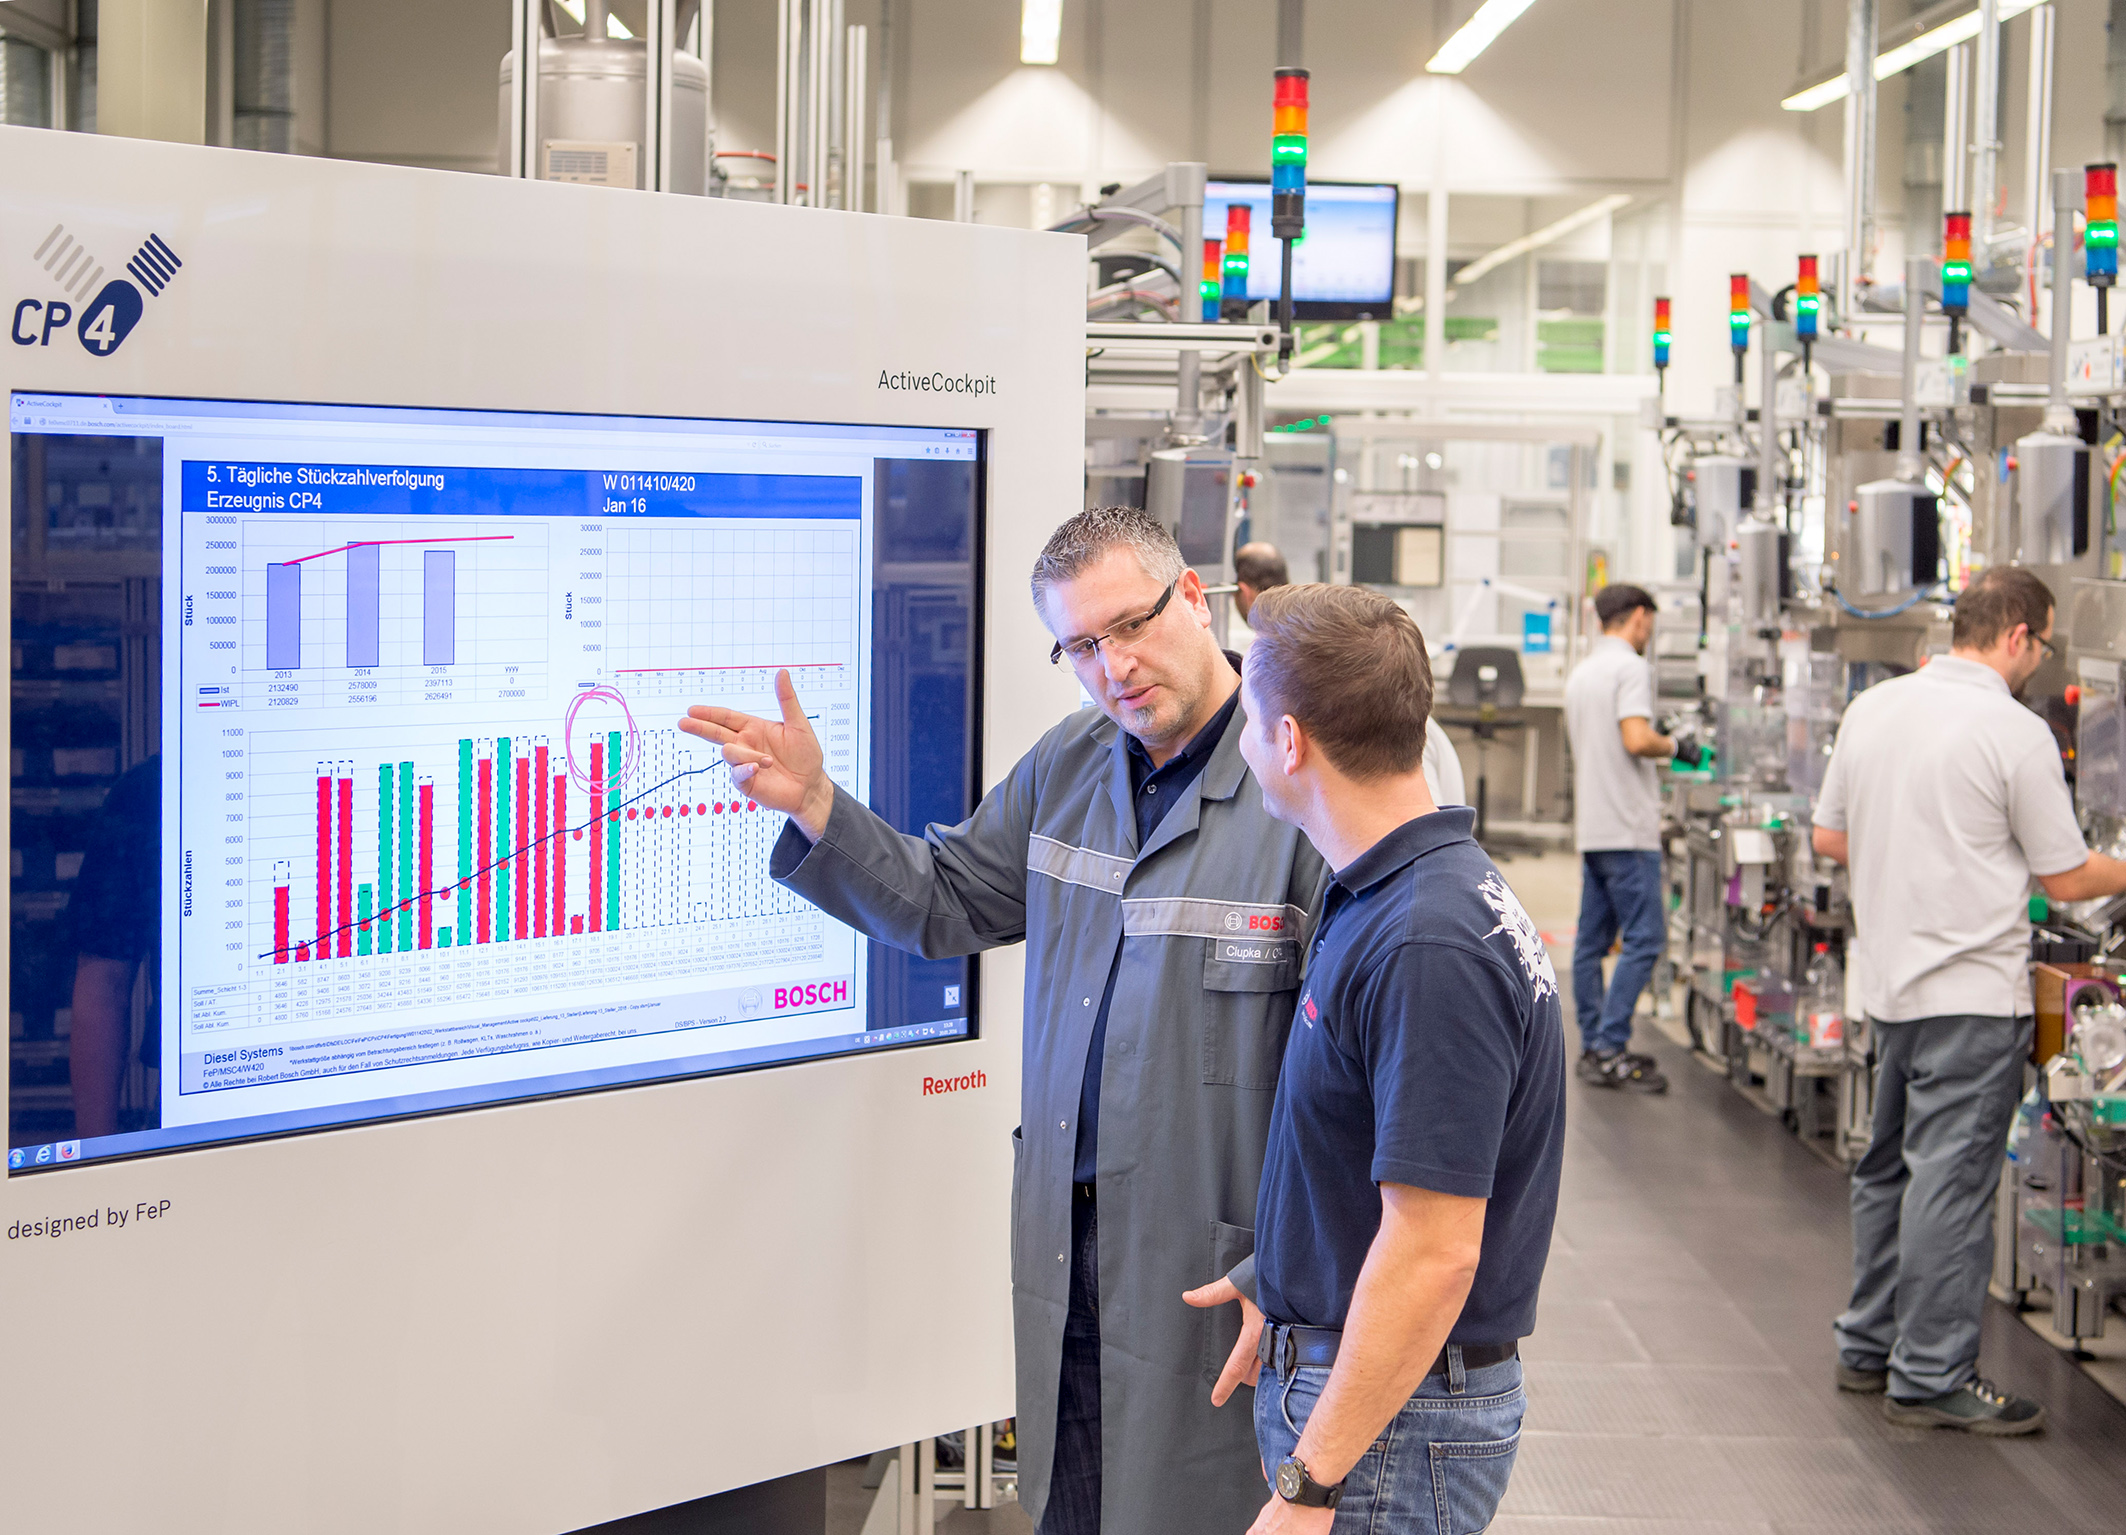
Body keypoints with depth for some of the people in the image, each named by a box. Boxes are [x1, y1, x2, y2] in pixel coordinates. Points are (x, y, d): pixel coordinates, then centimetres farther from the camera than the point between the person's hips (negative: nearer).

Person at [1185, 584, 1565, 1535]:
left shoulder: (1427, 948, -25)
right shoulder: (1382, 900, 7)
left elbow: (1433, 1253, -26)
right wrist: (1284, 1289, 23)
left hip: (1394, 1420, -9)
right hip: (1329, 1369, 9)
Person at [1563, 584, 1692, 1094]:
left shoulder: (1580, 674, 18)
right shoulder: (1630, 667, -10)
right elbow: (1636, 740, -23)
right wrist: (1674, 745, -5)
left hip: (1591, 828, 9)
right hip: (1627, 828, -9)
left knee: (1592, 940, 9)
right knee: (1644, 938, -7)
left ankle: (1593, 1048, 11)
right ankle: (1611, 1048, -12)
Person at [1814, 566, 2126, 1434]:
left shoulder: (1872, 709, 6)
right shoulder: (2015, 733, -14)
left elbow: (1829, 837, 14)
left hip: (1887, 978, 8)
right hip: (1972, 988, -7)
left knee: (1890, 1165, 17)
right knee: (1951, 1180, -4)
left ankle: (1870, 1345, 26)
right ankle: (1932, 1377, 0)